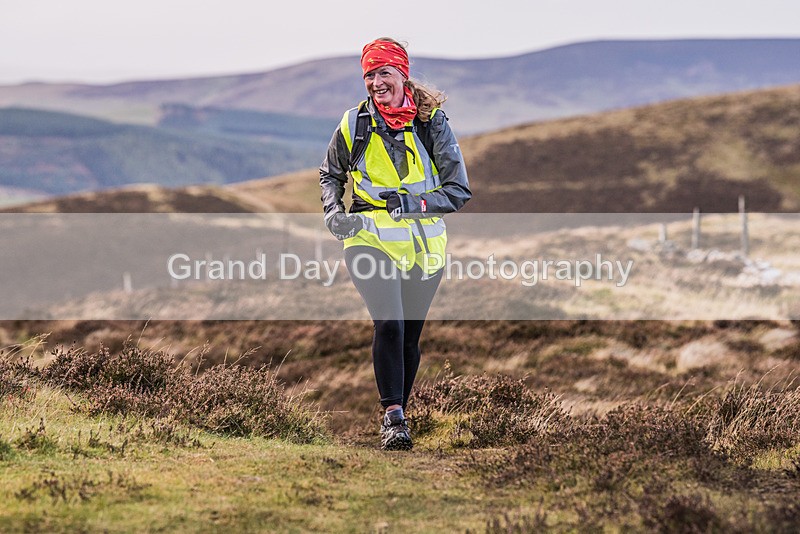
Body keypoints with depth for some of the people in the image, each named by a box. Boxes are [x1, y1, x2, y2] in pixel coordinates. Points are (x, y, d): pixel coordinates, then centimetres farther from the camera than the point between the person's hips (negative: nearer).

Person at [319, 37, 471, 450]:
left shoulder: (432, 122, -4)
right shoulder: (354, 124, -1)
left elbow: (459, 190, -5)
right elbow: (330, 174, 16)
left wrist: (412, 204, -19)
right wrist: (333, 211, -3)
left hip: (423, 245, 1)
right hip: (370, 240, -1)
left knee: (409, 337, 10)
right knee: (389, 325, -20)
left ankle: (396, 413, 27)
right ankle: (393, 417, -16)